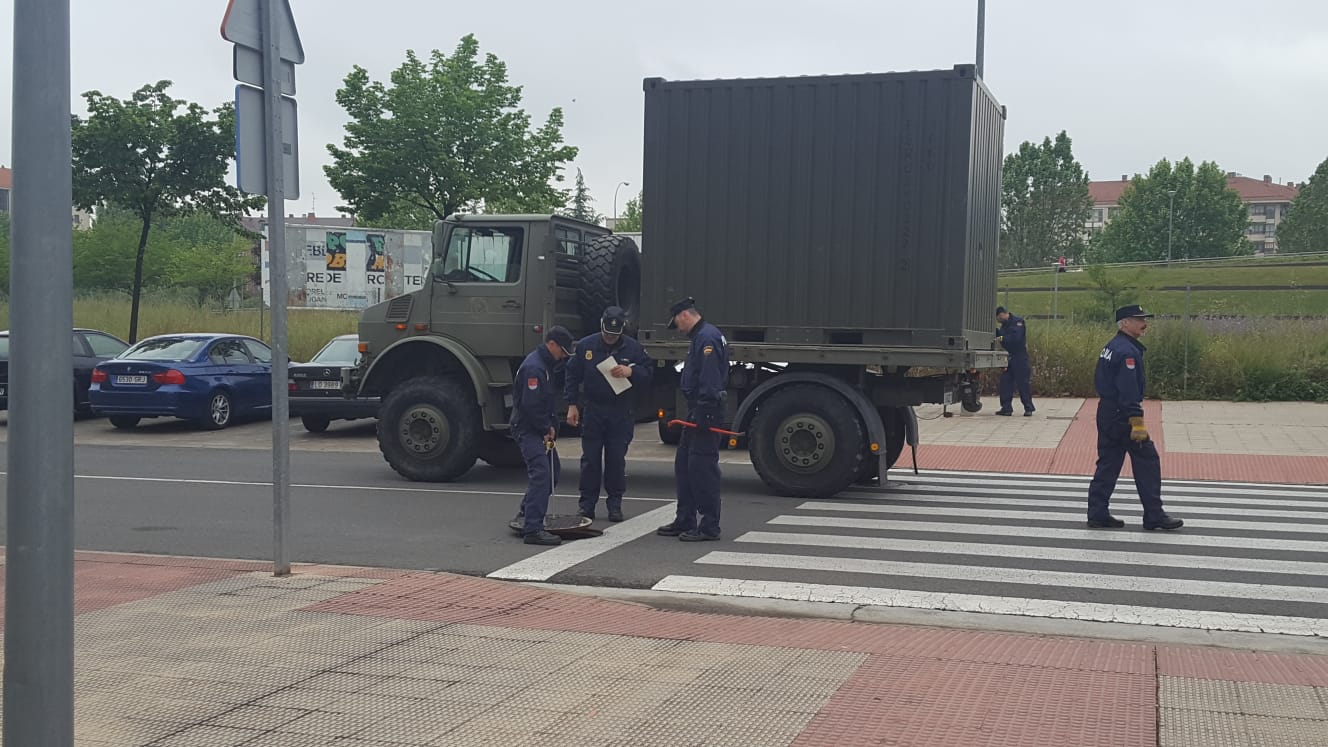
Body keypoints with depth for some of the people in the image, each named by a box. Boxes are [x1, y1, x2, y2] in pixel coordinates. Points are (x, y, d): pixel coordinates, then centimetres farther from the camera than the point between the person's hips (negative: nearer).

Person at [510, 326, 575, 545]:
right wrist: (546, 429, -13)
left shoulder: (546, 364, 14)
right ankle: (532, 529, -24)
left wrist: (551, 426, 9)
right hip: (527, 428, -11)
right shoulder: (534, 367, -20)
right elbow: (531, 405, -25)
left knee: (553, 470, 22)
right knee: (541, 473, -20)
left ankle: (526, 513, 36)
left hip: (539, 428, 11)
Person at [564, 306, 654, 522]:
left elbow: (648, 374, 0)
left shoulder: (633, 348, 0)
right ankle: (587, 503, 11)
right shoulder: (585, 345, 1)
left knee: (616, 460, 3)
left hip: (620, 413, 0)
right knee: (590, 459, 3)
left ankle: (614, 504, 13)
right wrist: (572, 405, -1)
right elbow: (573, 375, 5)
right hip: (592, 410, 0)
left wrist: (630, 371, -19)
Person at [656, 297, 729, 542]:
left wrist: (703, 412, -25)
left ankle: (709, 526, -2)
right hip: (698, 412, 11)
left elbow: (710, 379, -23)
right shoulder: (701, 336, 19)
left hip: (705, 412, -11)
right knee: (683, 464, 15)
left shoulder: (707, 338, -15)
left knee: (702, 467, -8)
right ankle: (685, 521, 22)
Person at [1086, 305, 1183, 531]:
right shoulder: (1127, 351, -18)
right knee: (1147, 461, -1)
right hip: (1122, 416, -10)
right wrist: (1137, 422, -24)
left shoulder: (1110, 347, 13)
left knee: (1108, 464, 11)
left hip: (1106, 412, 10)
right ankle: (1154, 516, 4)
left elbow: (1099, 381, 19)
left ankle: (1097, 514, 11)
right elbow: (1129, 390, -23)